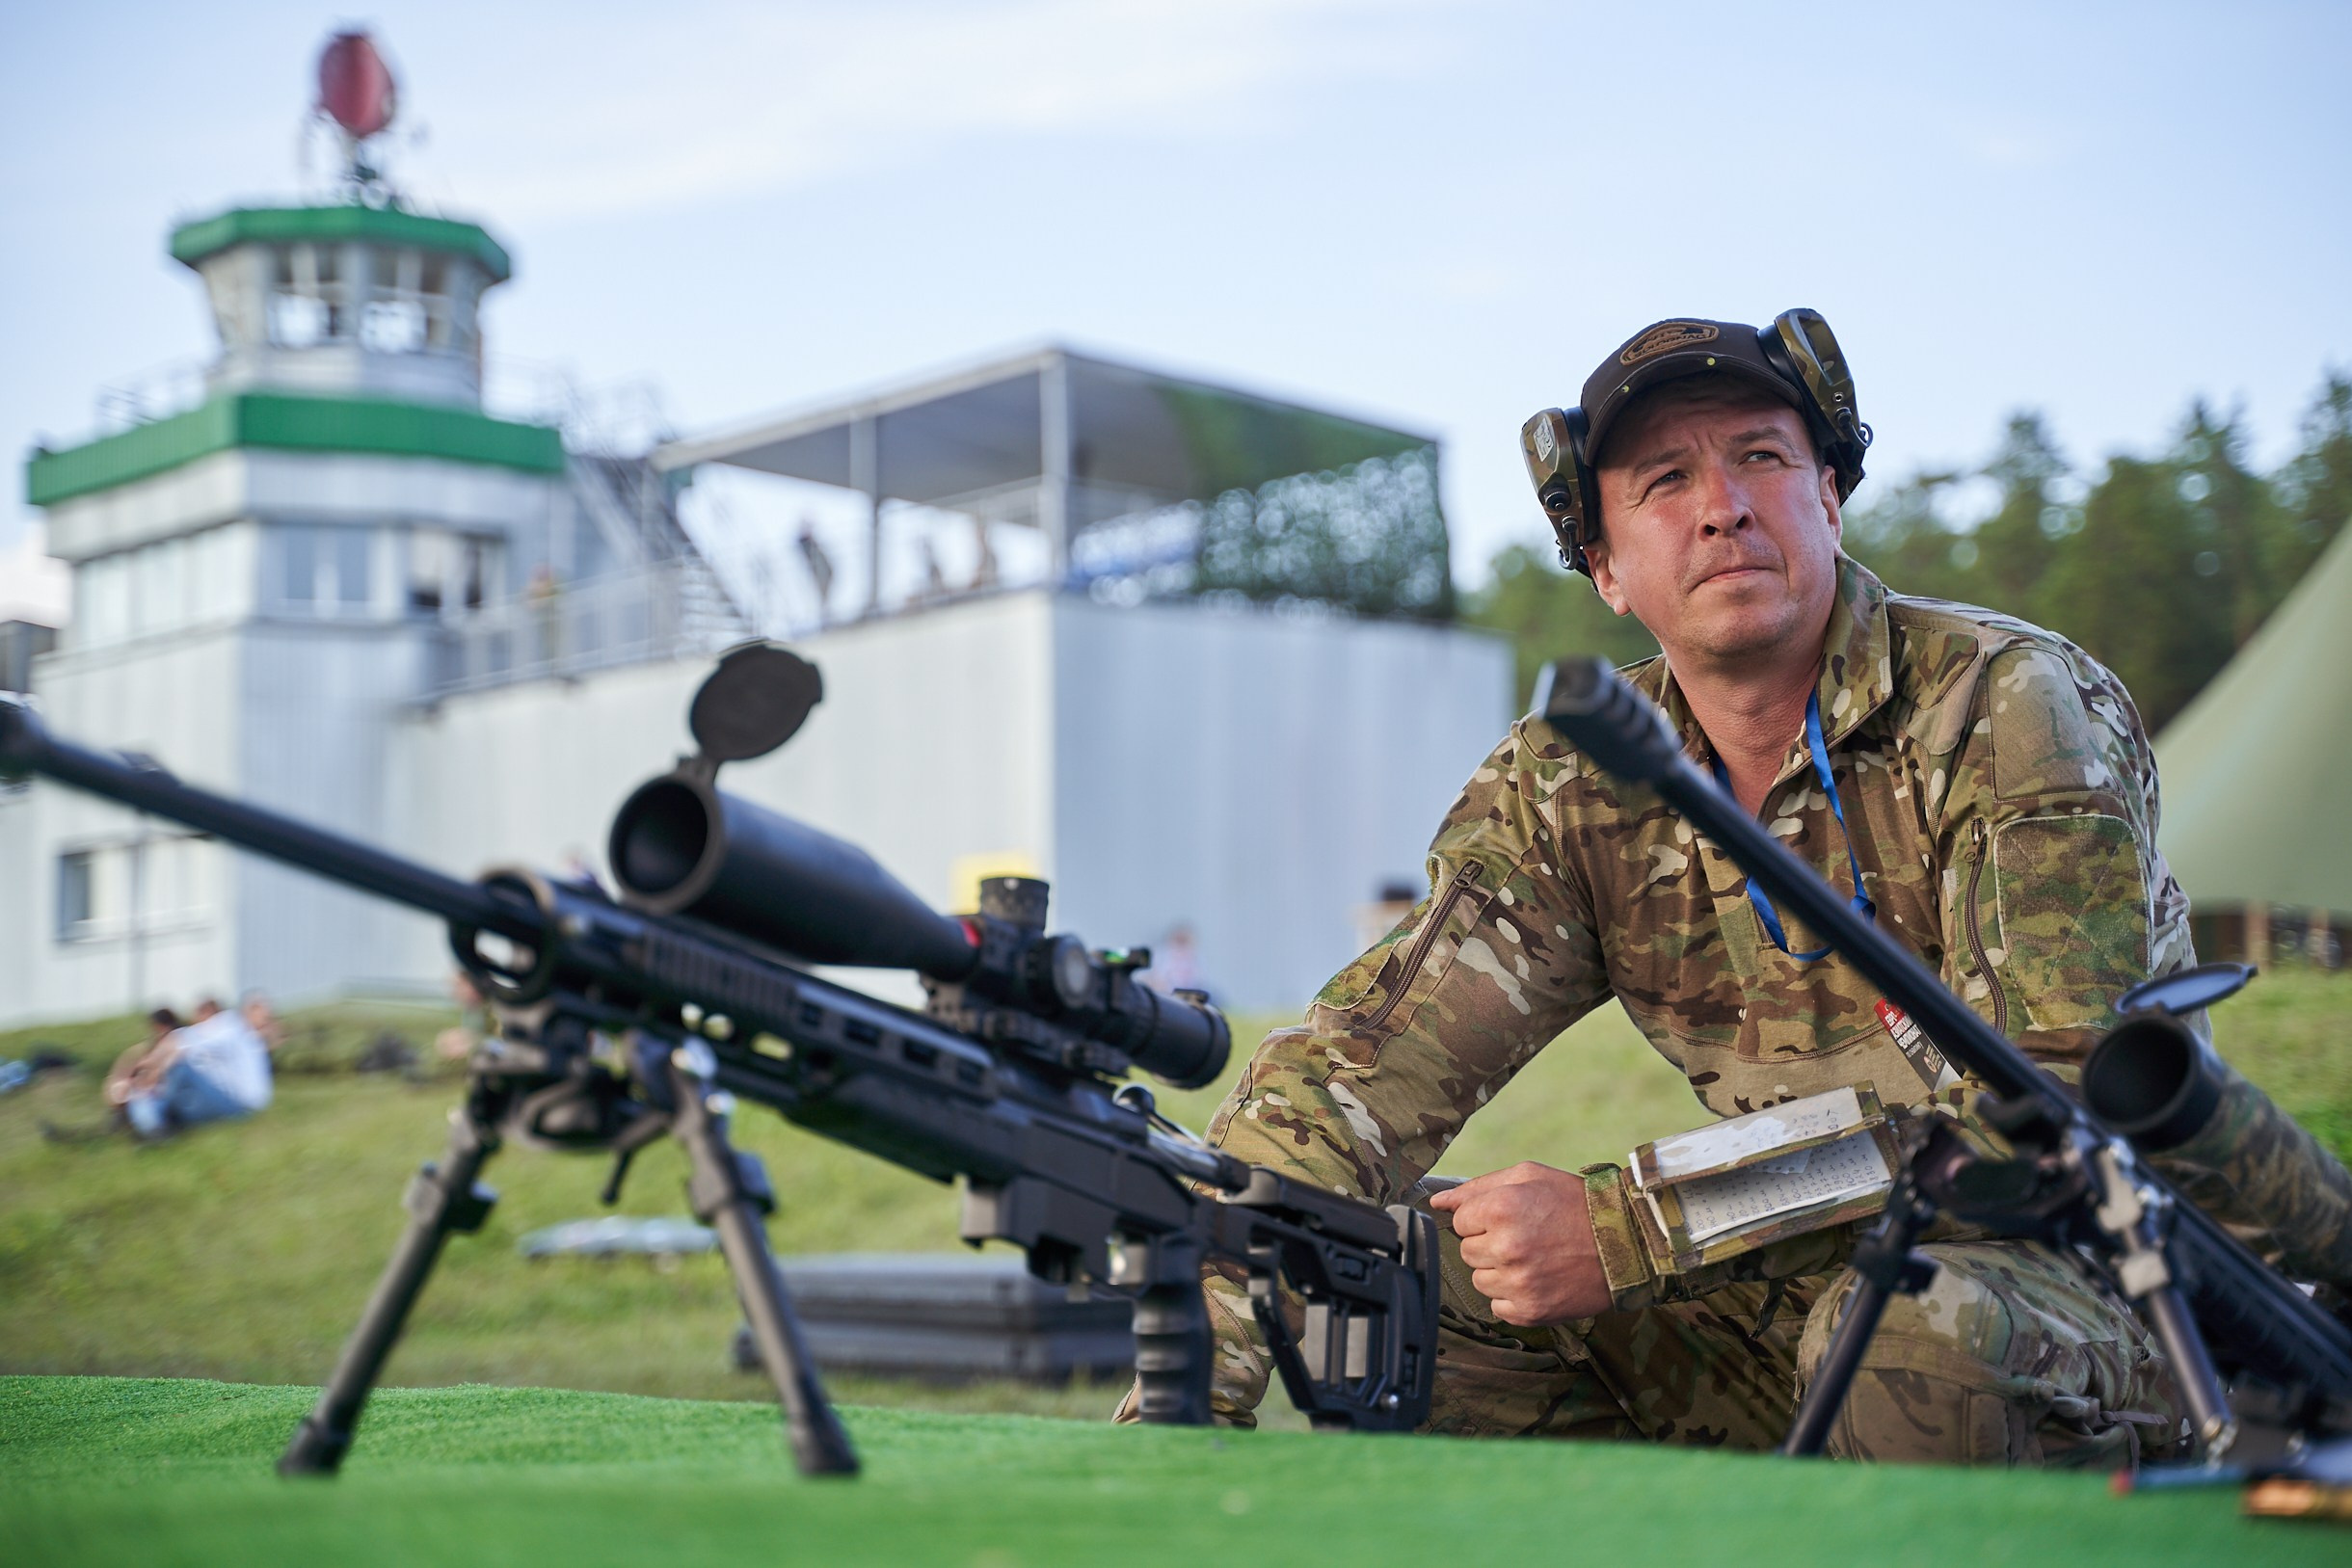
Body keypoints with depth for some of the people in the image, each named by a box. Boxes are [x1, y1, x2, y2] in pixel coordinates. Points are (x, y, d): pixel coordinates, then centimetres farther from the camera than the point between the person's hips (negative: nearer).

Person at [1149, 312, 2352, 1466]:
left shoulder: (2013, 709, -17)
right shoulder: (1568, 788, -1)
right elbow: (1356, 1066, -7)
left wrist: (1622, 1232, -30)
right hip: (1823, 1280, 5)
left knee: (1912, 1329, -37)